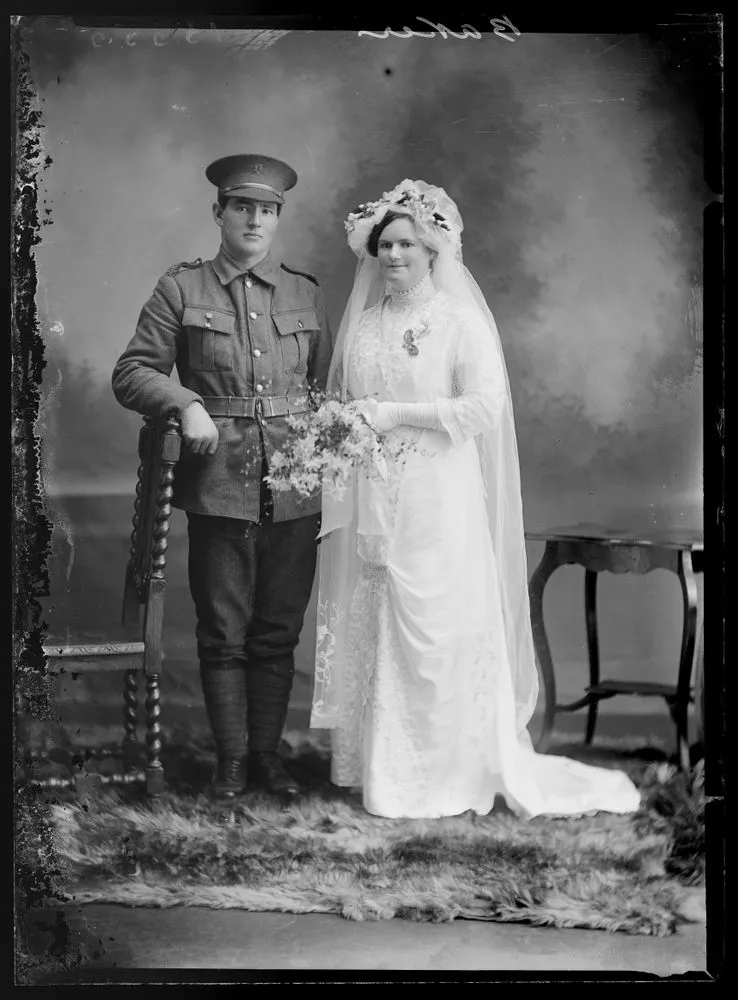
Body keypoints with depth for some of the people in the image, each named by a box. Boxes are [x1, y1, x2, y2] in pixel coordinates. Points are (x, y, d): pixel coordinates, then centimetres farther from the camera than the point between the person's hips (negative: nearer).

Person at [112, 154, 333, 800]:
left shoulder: (306, 294, 13)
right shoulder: (182, 290, 4)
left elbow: (327, 383, 18)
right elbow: (131, 373, 2)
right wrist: (186, 404, -14)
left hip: (295, 487, 2)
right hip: (219, 487, -2)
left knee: (278, 632, 9)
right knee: (224, 634, 3)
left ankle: (268, 752, 20)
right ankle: (231, 758, 14)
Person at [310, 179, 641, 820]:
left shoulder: (459, 320, -3)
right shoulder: (362, 322, 13)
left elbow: (485, 406, -12)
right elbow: (338, 396, 23)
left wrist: (398, 413, -14)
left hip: (437, 504, -5)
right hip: (369, 506, 5)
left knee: (437, 634, -4)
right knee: (367, 632, 5)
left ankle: (449, 774, 5)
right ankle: (376, 768, 15)